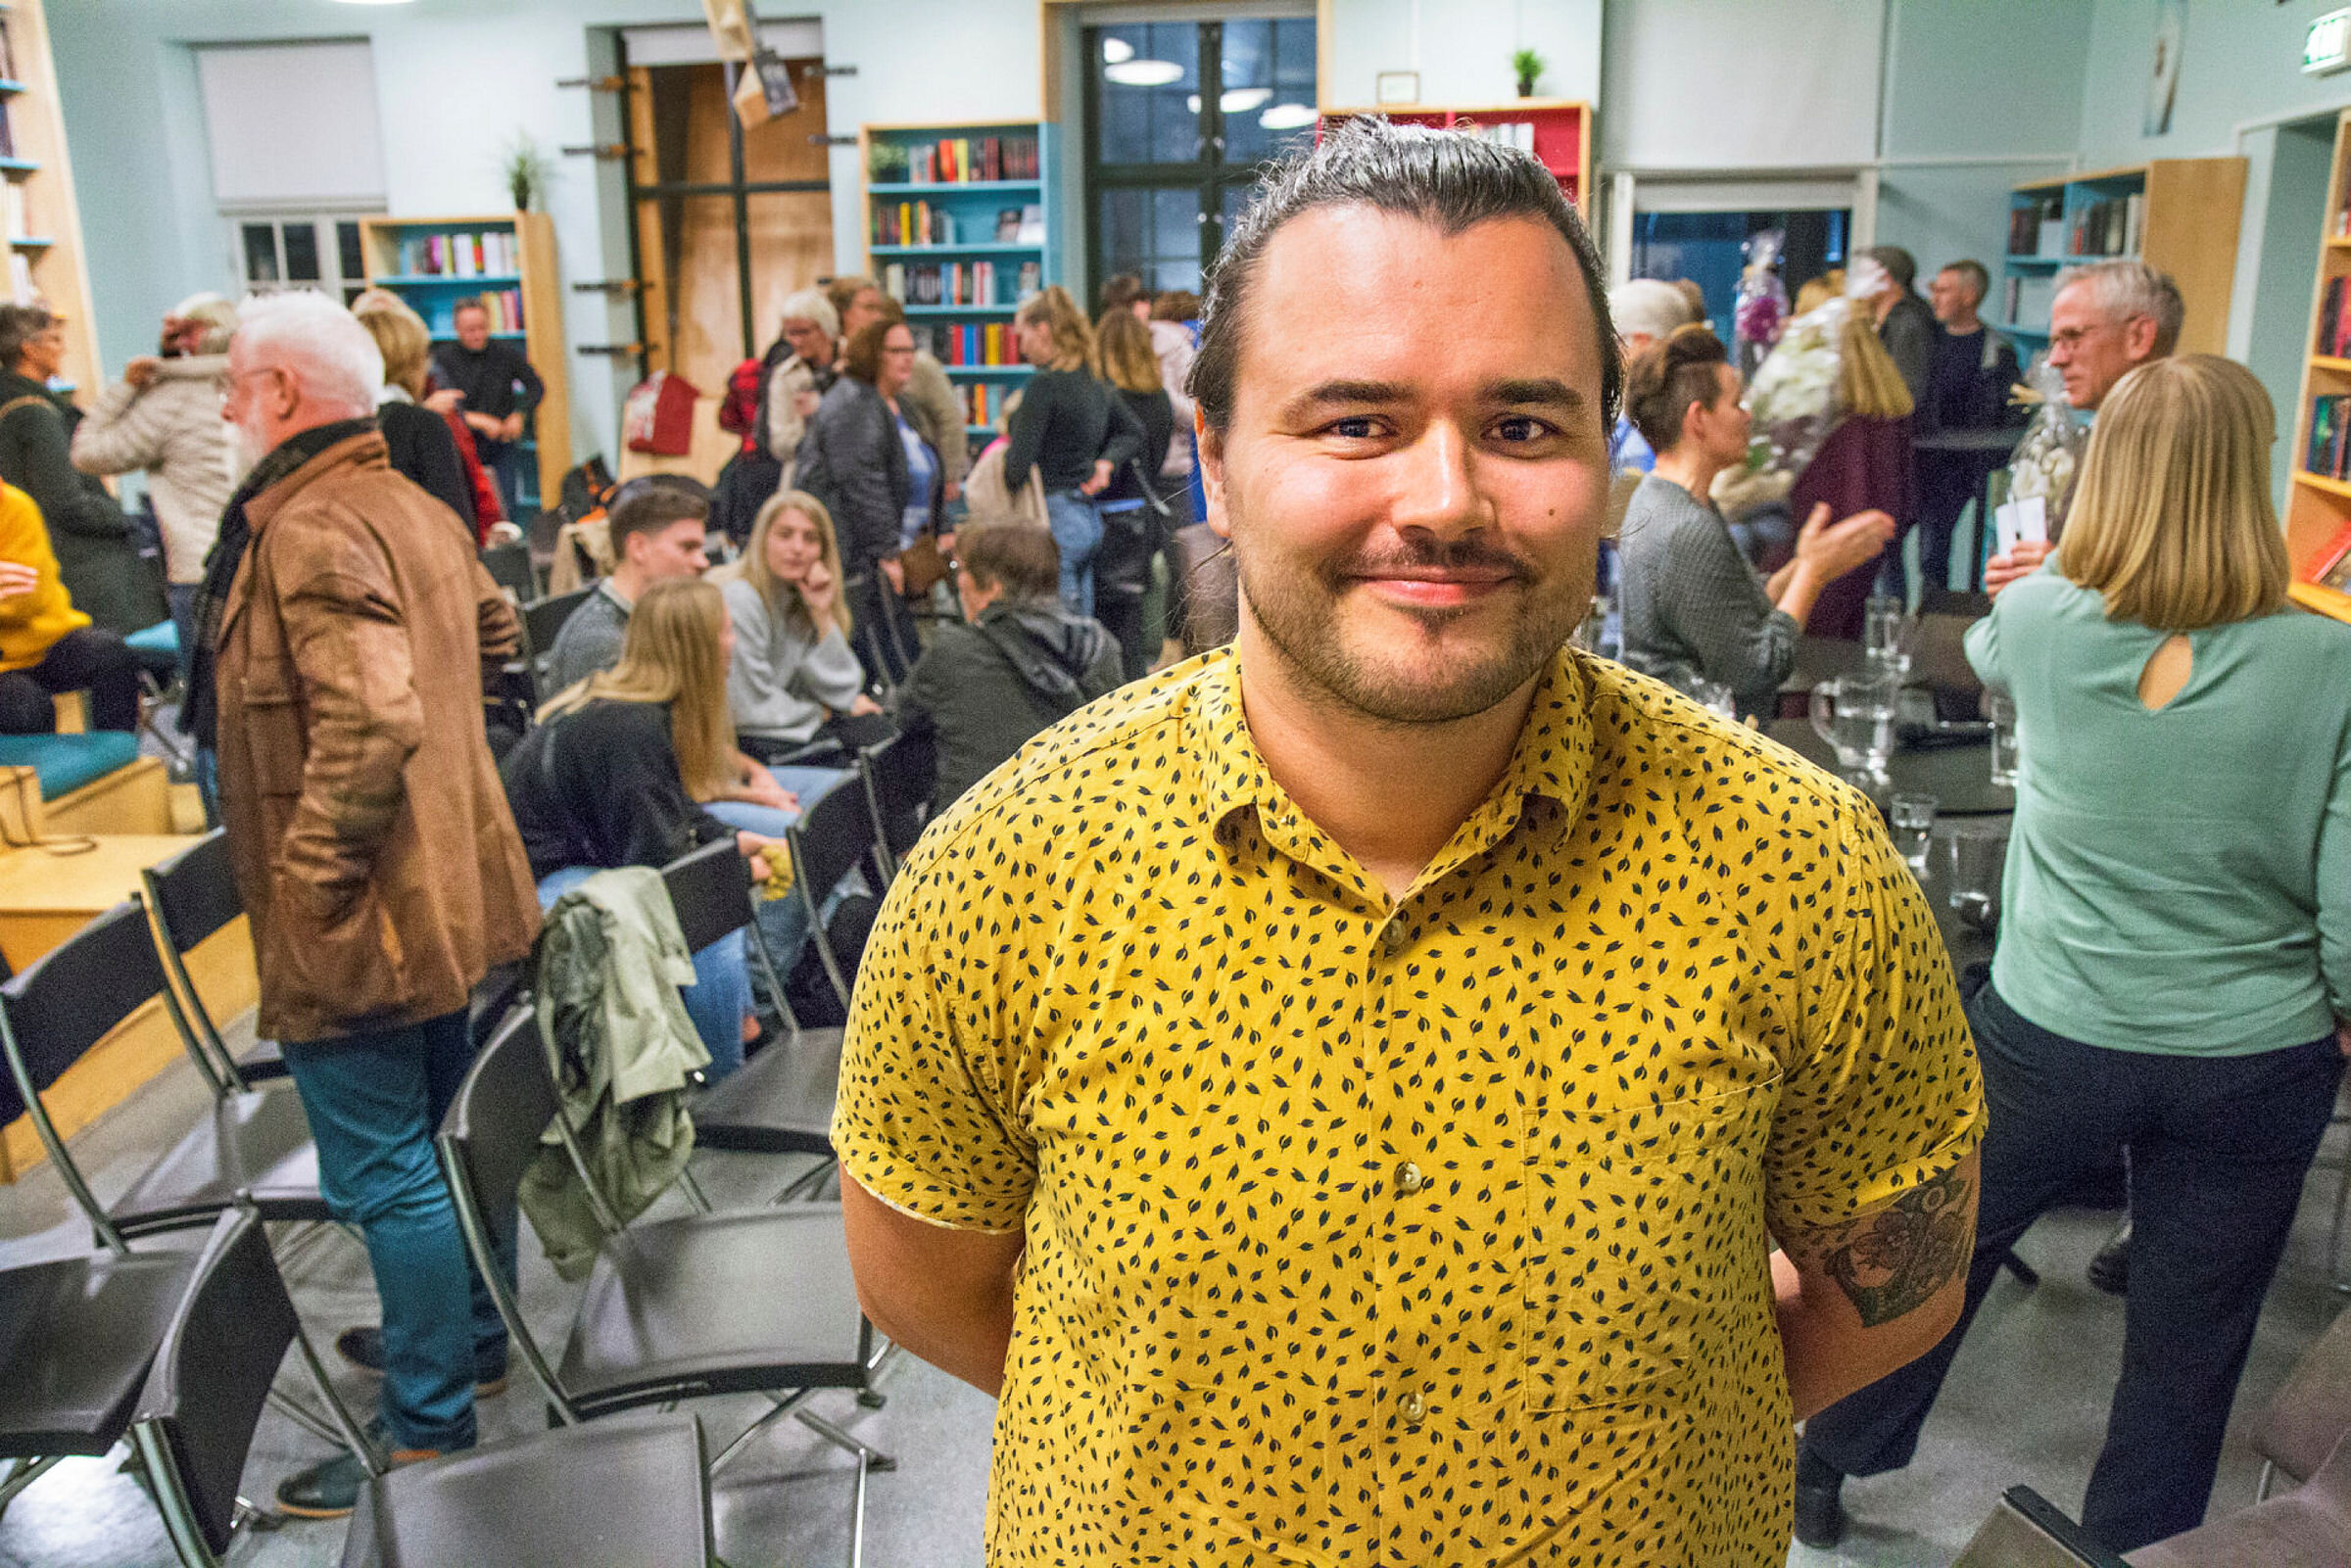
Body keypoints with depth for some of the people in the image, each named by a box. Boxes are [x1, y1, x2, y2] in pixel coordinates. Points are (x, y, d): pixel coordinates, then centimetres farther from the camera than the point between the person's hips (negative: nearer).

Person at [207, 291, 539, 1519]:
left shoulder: (311, 531, -21)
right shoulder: (414, 509, 9)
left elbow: (367, 727, -30)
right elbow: (493, 631, 25)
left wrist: (304, 887, -23)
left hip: (355, 922, -10)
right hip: (446, 890, 10)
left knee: (382, 1174, 1)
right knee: (448, 1131, 22)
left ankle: (430, 1428, 14)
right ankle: (475, 1336, 39)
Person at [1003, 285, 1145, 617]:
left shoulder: (1044, 385, -13)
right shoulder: (1093, 383, 11)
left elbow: (1017, 468, -18)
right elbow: (1134, 434, 27)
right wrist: (1105, 462, 12)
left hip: (1056, 518, -9)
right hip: (1091, 517, 9)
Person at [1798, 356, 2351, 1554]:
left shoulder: (2041, 619, -13)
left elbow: (1981, 657, 13)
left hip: (2049, 1038, 1)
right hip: (2251, 1064, 0)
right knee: (2186, 1347, 19)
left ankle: (1822, 1472, 41)